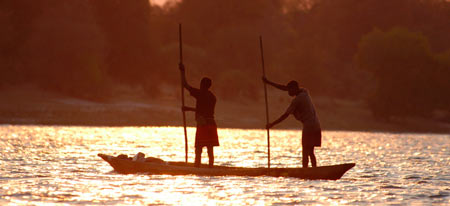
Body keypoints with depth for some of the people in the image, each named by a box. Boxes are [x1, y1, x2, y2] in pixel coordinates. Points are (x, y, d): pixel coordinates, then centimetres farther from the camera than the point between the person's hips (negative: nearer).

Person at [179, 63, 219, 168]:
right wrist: (189, 109, 36)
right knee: (210, 151, 8)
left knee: (198, 151, -5)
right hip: (212, 124, 6)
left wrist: (183, 72, 10)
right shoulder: (212, 96, 14)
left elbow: (185, 84, -3)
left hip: (202, 125, -6)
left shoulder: (200, 93, -7)